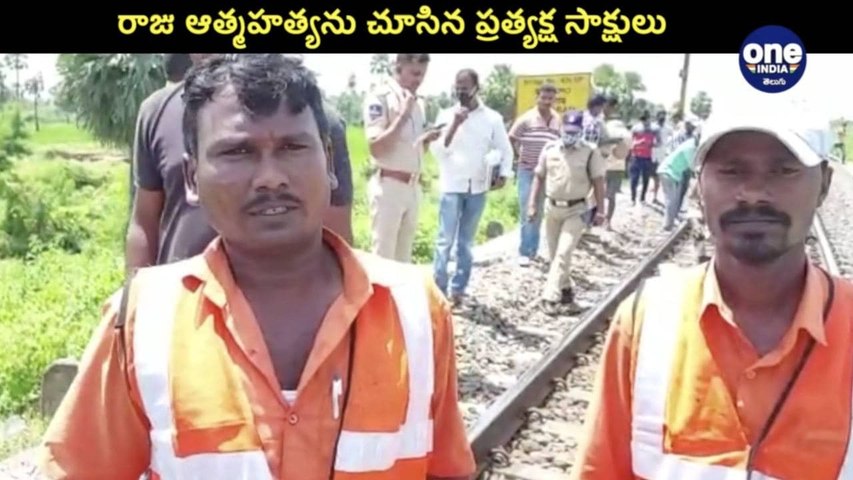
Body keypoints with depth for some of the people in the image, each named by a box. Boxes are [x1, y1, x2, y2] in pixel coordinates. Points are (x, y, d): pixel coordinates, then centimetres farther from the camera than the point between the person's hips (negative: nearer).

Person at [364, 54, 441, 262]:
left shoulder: (418, 103, 13)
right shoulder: (379, 99, -10)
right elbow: (376, 147, -17)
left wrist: (427, 138, -1)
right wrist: (403, 116, -21)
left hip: (414, 187, 8)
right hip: (389, 186, -7)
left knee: (404, 254, 14)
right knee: (383, 255, -3)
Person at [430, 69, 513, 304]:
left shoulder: (492, 118, 1)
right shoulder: (446, 115, 0)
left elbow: (505, 149, 7)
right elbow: (437, 150, -7)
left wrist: (504, 174, -9)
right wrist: (455, 124, -16)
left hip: (478, 189, 1)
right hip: (452, 187, -1)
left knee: (466, 242, 10)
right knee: (445, 240, -4)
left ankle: (458, 288, 17)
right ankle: (438, 289, 2)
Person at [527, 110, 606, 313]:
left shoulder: (590, 153, -7)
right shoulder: (550, 149, 1)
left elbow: (598, 182, -3)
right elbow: (539, 177, 7)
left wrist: (600, 210, -6)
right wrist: (532, 203, 2)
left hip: (576, 210, -4)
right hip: (552, 207, 4)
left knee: (563, 253, -13)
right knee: (555, 254, 11)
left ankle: (551, 296, -13)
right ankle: (565, 291, 25)